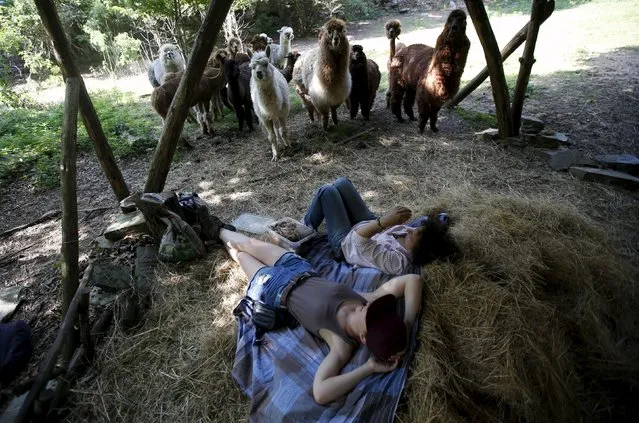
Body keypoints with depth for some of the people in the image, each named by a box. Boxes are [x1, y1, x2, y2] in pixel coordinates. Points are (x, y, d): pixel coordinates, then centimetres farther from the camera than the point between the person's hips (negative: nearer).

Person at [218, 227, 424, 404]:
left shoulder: (343, 343, -39)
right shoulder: (368, 301, -29)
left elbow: (320, 393, -51)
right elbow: (413, 279, -25)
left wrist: (369, 367, -49)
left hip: (277, 290, -3)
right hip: (301, 269, 4)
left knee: (241, 254, 24)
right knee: (249, 243, 26)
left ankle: (219, 230, 59)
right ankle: (219, 230, 61)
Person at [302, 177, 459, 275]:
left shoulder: (396, 261, -42)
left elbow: (358, 240, -43)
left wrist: (384, 221, -54)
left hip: (345, 242, -7)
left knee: (327, 191, -4)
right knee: (342, 182, 10)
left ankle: (307, 227, 27)